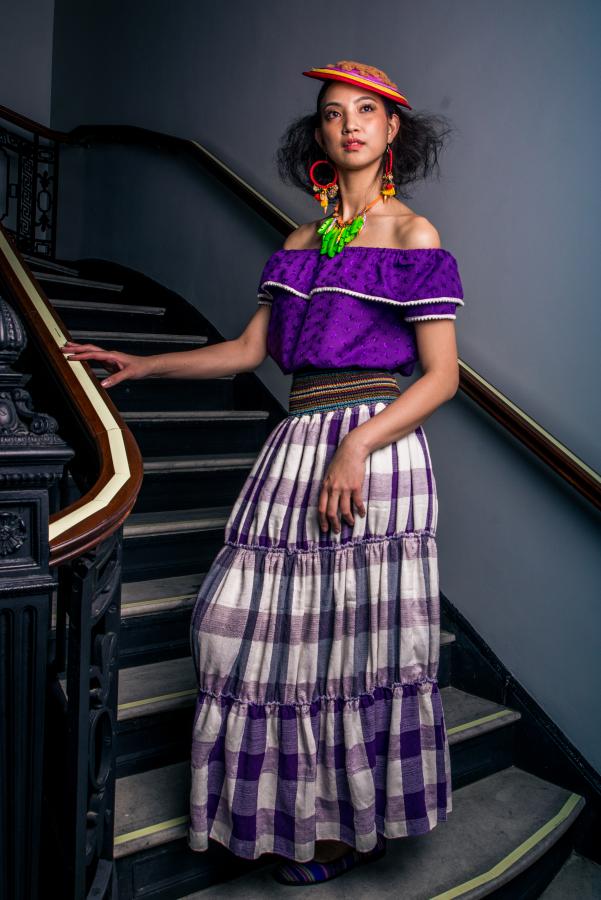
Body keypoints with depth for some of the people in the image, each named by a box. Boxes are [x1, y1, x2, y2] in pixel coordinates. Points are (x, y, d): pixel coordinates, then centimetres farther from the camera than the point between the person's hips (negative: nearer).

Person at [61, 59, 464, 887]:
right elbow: (248, 350, 18)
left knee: (360, 634, 2)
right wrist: (139, 366, 16)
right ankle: (291, 807, 31)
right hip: (297, 446, 6)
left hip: (376, 449, -5)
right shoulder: (301, 243, 17)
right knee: (274, 625, 8)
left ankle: (362, 825, 25)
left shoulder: (413, 236, 0)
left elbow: (442, 375, -6)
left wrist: (358, 446, -19)